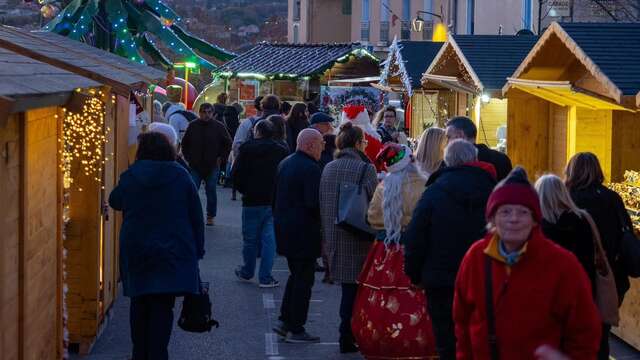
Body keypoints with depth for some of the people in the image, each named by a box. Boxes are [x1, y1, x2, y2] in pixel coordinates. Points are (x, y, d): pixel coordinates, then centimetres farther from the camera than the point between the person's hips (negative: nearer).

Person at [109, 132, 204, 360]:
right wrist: (198, 250, 7)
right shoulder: (181, 176, -4)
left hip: (136, 252, 1)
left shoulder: (130, 176, -2)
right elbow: (196, 217, 0)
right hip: (174, 252, -1)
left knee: (139, 305, 14)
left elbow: (115, 202, 16)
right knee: (163, 306, 1)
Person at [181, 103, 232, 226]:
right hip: (195, 166, 1)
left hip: (212, 166, -1)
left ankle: (211, 216, 14)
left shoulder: (219, 127, -2)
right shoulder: (193, 126, 2)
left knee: (211, 191, 5)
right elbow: (184, 143, 14)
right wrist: (188, 158, 7)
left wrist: (221, 157, 1)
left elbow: (228, 144, 6)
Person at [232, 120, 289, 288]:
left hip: (252, 200, -1)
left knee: (250, 238, 12)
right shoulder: (282, 151, 2)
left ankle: (247, 272, 26)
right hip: (275, 202, 1)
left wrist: (244, 190, 11)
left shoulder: (246, 150, -3)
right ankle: (265, 277, 2)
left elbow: (236, 175, -4)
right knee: (269, 239, 3)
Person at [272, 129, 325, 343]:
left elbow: (275, 197, 16)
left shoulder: (284, 164, 10)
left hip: (284, 231, 9)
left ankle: (285, 321, 20)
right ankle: (295, 330, 5)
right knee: (303, 280, 0)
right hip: (303, 234, -9)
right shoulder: (310, 168, -18)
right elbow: (314, 203, -24)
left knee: (296, 276, 20)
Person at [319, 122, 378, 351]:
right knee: (354, 286, 3)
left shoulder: (328, 168, 6)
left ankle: (347, 335, 17)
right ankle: (347, 337, 7)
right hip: (357, 237, -6)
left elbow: (322, 203, 12)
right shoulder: (365, 169, -12)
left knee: (346, 285, 13)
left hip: (333, 236, 6)